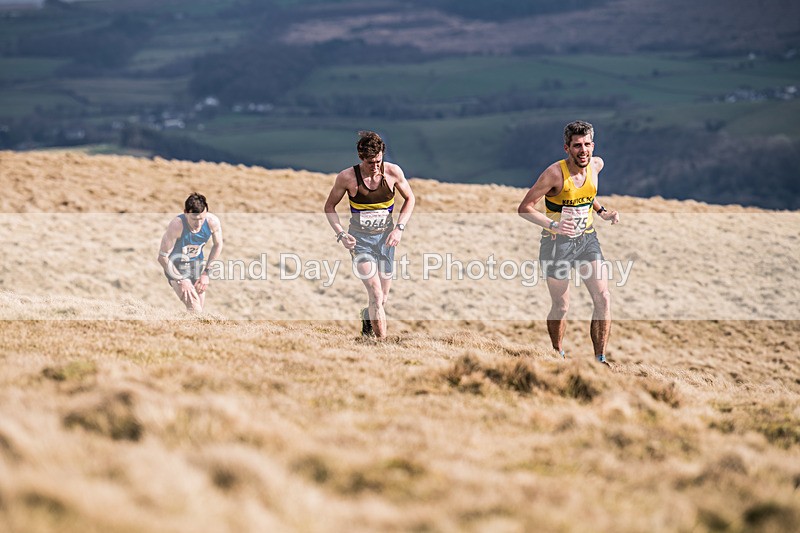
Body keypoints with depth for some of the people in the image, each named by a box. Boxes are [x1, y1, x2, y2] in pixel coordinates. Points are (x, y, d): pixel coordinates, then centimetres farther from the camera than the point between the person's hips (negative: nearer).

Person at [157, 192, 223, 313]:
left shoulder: (213, 222, -21)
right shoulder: (176, 225, -33)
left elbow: (218, 245, 0)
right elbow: (162, 257, -24)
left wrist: (206, 273, -2)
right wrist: (180, 281, -23)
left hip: (197, 263, 5)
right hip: (176, 267, -5)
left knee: (199, 307, 10)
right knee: (194, 309, -20)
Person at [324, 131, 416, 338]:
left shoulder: (393, 172, -10)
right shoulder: (347, 177, -15)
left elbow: (410, 199, 7)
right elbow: (329, 207, 0)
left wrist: (399, 228, -7)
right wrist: (341, 234, -14)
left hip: (385, 238, 3)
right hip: (359, 240, -3)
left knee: (383, 299, 11)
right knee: (376, 293, -20)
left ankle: (367, 316, 45)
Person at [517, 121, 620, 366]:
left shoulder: (596, 165, -3)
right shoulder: (555, 173, -21)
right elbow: (524, 208, -19)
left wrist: (601, 212, 8)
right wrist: (553, 225, -31)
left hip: (587, 238, 5)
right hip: (558, 242, -5)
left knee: (603, 298, -9)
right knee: (561, 307, 5)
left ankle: (600, 359, -2)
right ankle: (558, 355, 29)